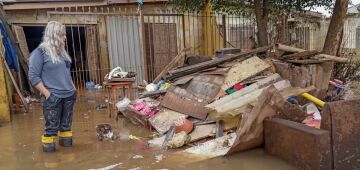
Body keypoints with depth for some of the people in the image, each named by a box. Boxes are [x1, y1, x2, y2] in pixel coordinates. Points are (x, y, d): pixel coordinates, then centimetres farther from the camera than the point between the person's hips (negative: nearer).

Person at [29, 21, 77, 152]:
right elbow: (33, 76, -13)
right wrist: (47, 94, -17)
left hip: (69, 95, 7)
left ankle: (66, 144, 28)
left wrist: (73, 88, 15)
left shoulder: (61, 51, 13)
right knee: (52, 127, 0)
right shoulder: (40, 52, -10)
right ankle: (48, 149, 14)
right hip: (53, 97, -7)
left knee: (66, 124, 14)